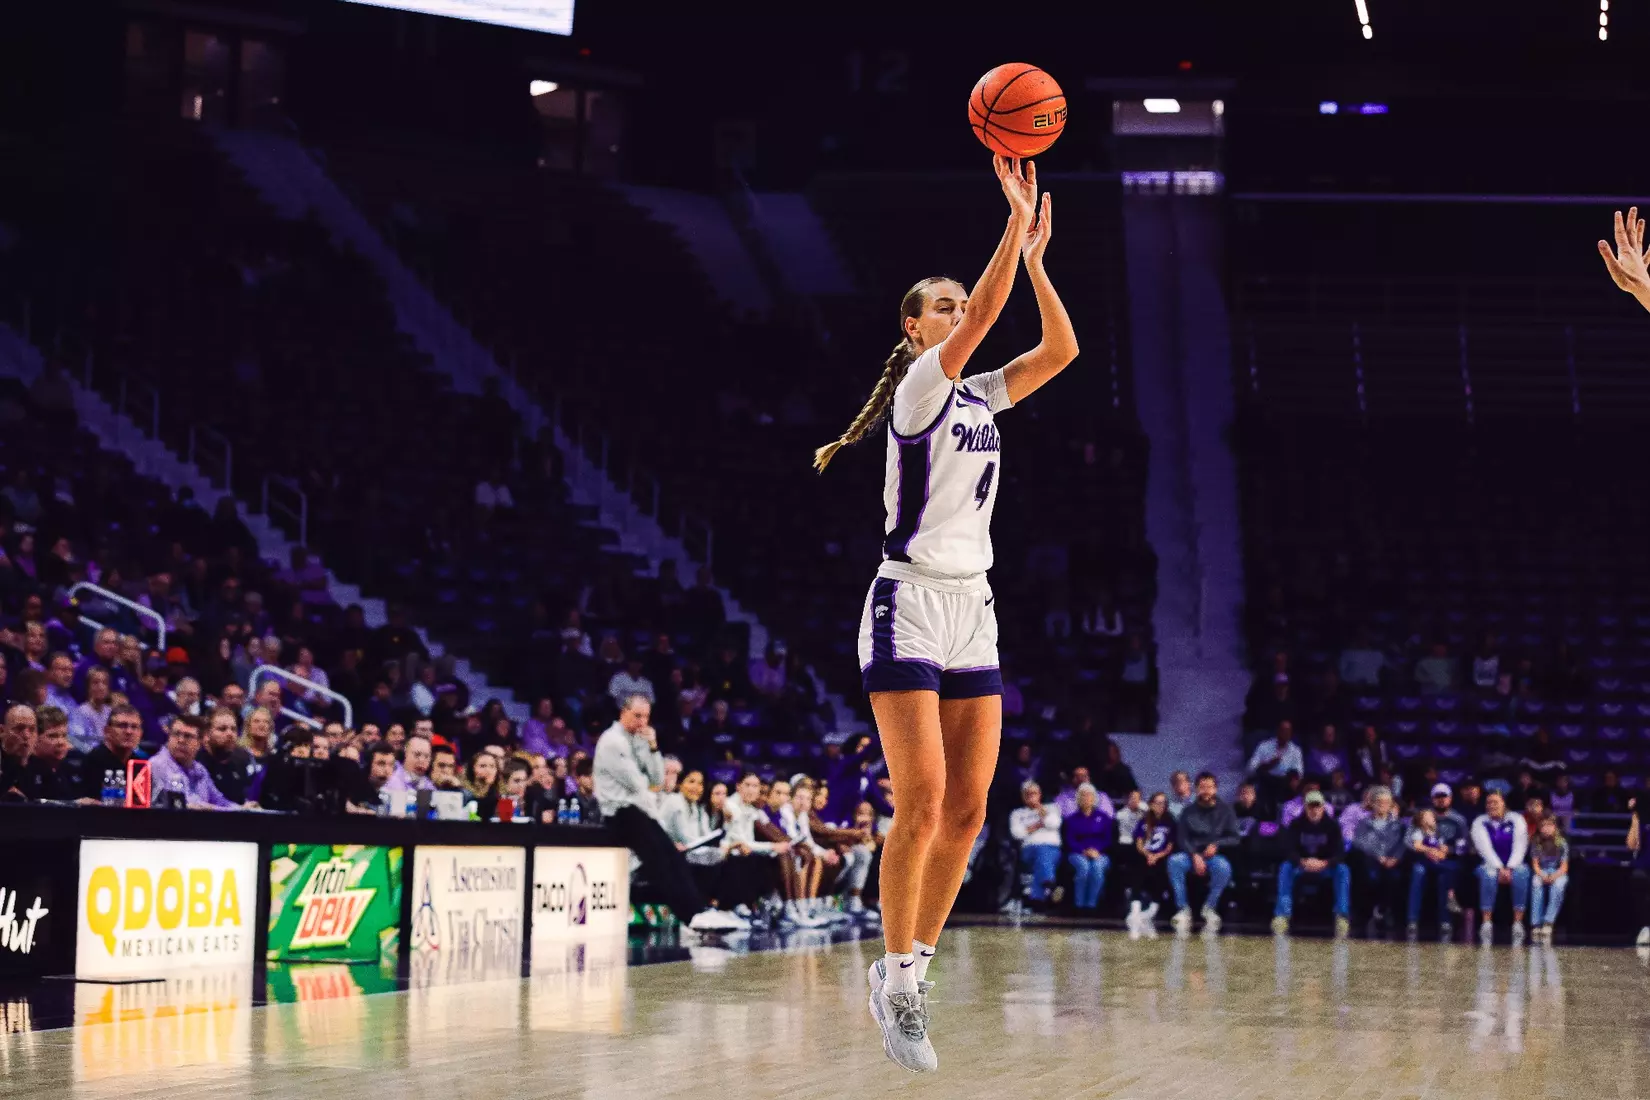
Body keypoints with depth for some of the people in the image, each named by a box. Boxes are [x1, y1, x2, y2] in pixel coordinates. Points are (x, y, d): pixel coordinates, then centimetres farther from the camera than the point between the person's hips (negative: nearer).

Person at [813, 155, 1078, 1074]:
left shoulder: (981, 398, 16)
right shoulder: (918, 388, -4)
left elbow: (1062, 349, 6)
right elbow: (981, 321, -20)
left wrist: (1035, 255, 1)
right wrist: (1016, 222, -18)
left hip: (973, 611, 7)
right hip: (911, 606, -7)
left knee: (967, 814, 2)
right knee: (922, 807, -14)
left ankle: (911, 968, 12)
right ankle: (897, 977, -4)